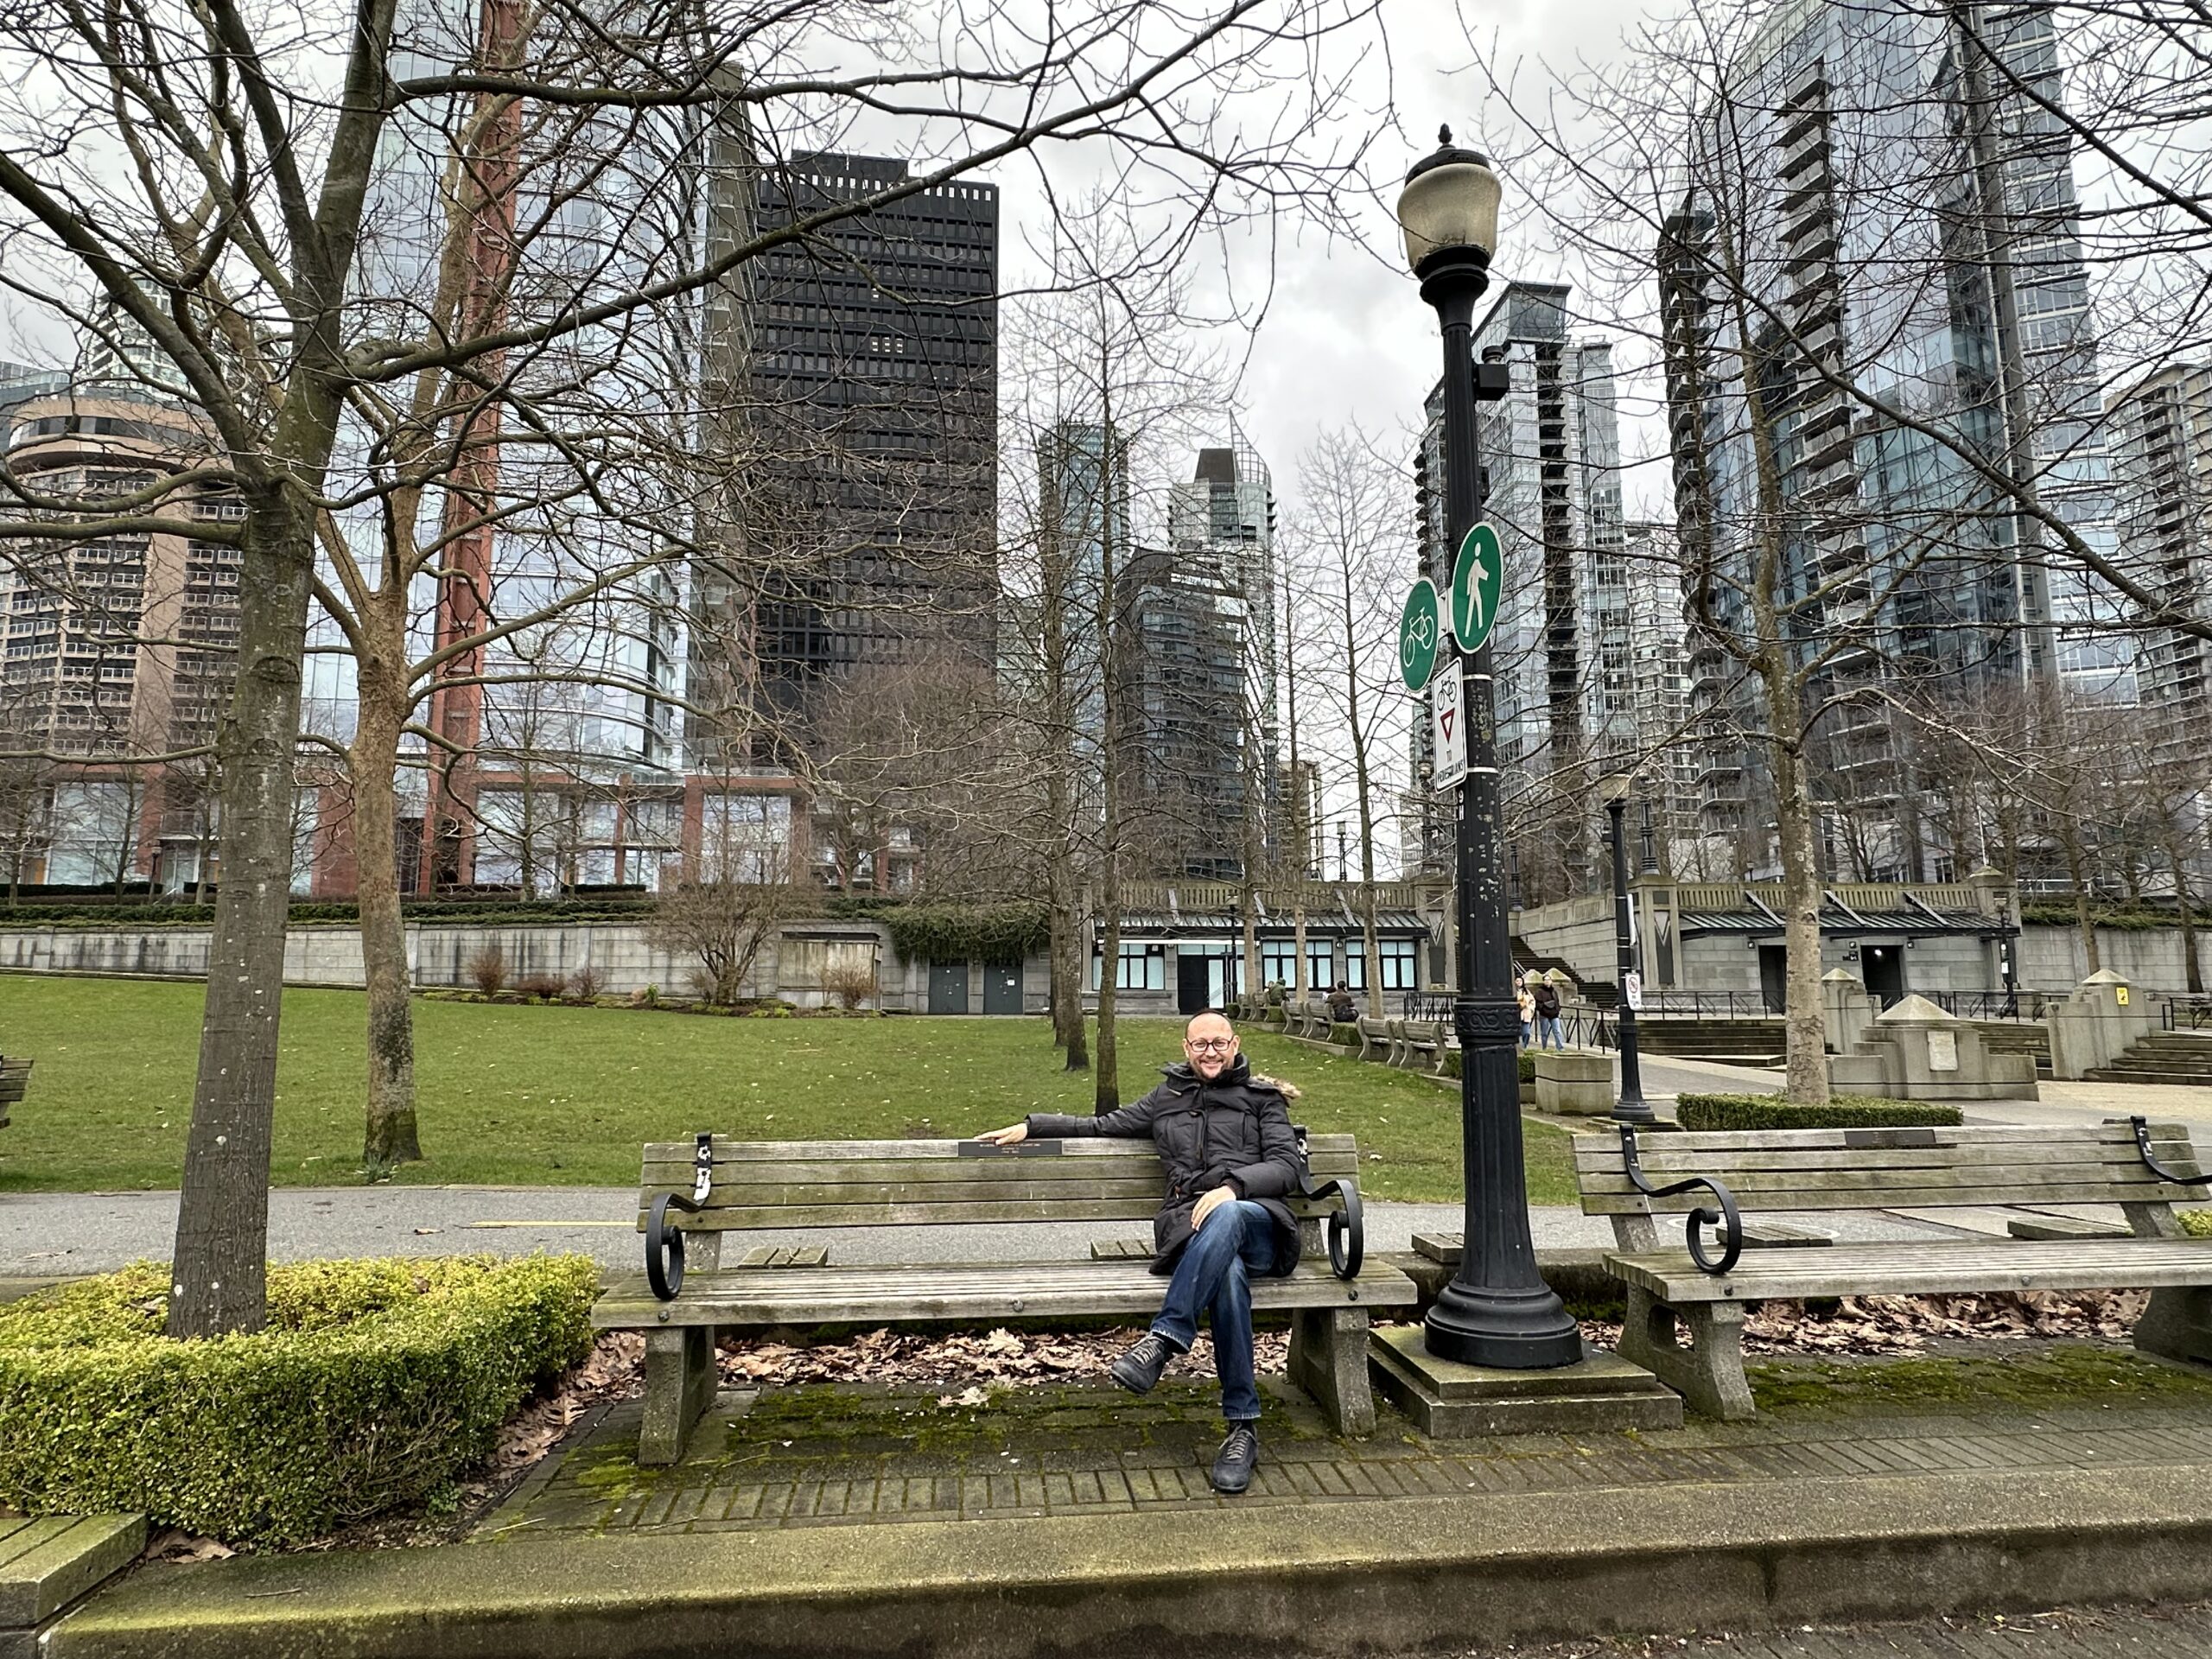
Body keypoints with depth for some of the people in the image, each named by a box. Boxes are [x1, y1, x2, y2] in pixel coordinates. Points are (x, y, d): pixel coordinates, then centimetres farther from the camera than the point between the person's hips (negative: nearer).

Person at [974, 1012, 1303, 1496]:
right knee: (1227, 1275, -37)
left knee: (1226, 1216, -41)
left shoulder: (1263, 1098, 18)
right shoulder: (1166, 1099, 26)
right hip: (1188, 1226, 1)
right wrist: (1031, 1126, 26)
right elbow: (1104, 1125, 32)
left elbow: (1288, 1166, 6)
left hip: (1257, 1224, -1)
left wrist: (1232, 1186, -13)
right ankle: (1243, 1427, -31)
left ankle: (1163, 1339, -39)